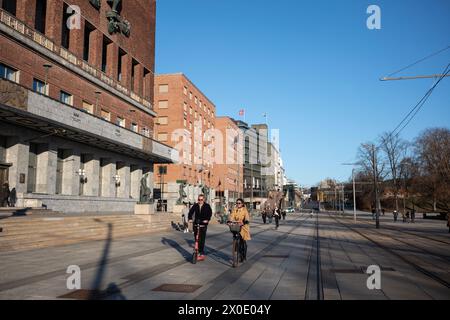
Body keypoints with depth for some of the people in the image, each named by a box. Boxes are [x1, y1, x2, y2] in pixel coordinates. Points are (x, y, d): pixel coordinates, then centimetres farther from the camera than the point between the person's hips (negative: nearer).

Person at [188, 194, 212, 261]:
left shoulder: (207, 206, 2)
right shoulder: (195, 205, 7)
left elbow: (210, 213, -8)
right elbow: (191, 212, 3)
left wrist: (207, 220, -24)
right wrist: (190, 219, -14)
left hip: (203, 224, -3)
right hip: (196, 224, 3)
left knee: (202, 239, -7)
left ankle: (202, 254, -3)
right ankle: (198, 252, 15)